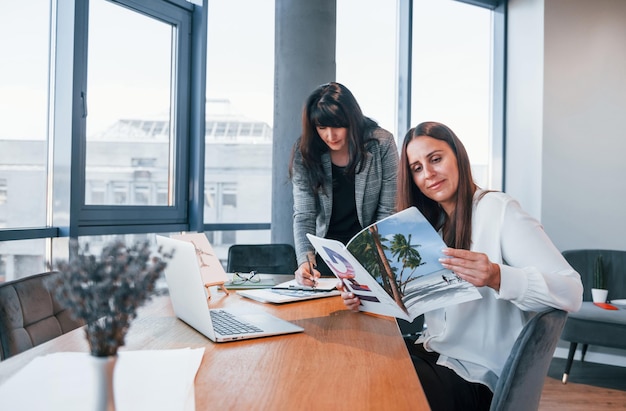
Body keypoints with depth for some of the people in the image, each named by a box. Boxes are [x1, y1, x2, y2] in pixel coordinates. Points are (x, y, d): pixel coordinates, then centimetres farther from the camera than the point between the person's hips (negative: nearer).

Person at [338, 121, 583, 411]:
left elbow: (571, 292, -21)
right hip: (432, 354, 6)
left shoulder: (498, 209, -13)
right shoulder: (432, 223, 10)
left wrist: (496, 277, -37)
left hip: (476, 376, -6)